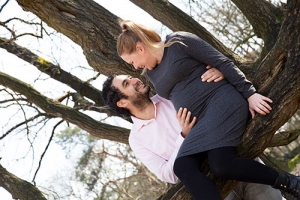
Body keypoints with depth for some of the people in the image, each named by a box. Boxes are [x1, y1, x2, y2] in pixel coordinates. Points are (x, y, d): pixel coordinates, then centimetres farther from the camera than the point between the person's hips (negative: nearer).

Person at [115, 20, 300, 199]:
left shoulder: (178, 42, 0)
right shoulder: (151, 73, 22)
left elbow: (222, 62, -4)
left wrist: (249, 94, -9)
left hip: (222, 101, -7)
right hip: (202, 124, 7)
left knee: (221, 165, -30)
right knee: (182, 166, -24)